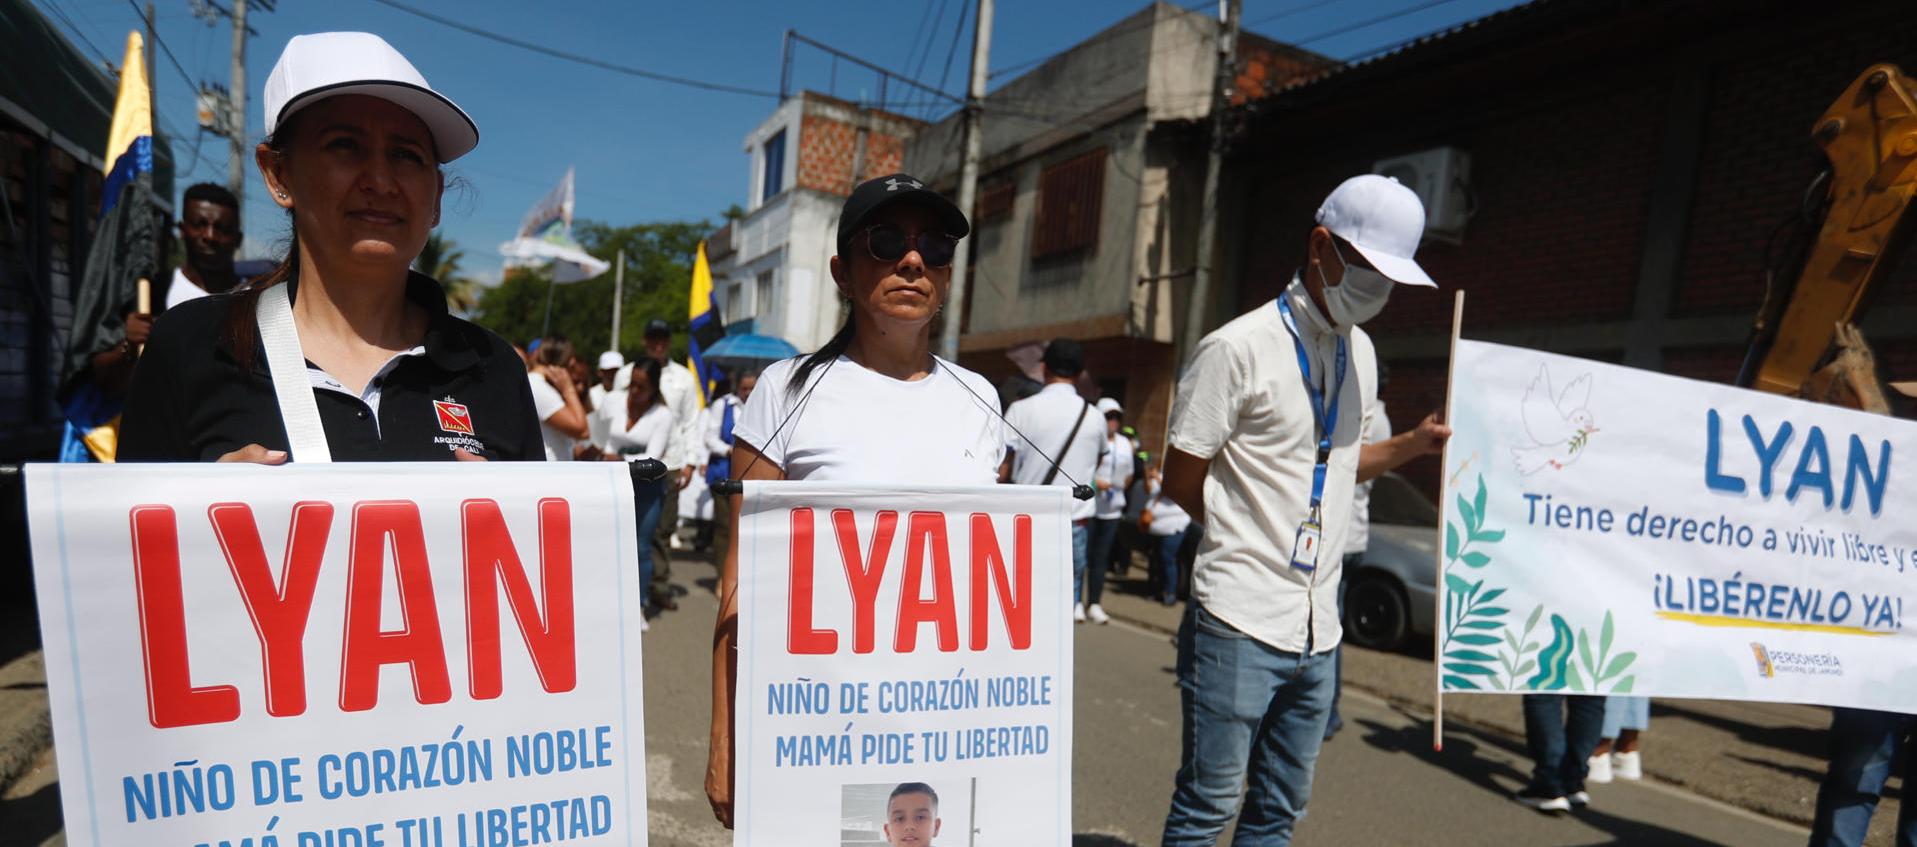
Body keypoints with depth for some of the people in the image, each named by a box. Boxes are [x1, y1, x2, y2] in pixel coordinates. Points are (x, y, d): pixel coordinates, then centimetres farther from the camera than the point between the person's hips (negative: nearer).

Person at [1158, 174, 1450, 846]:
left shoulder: (1359, 351, 13)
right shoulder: (1238, 348, -11)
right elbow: (1181, 482, -8)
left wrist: (1413, 443, 7)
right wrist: (1250, 539, 1)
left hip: (1318, 630, 7)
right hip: (1241, 626, -7)